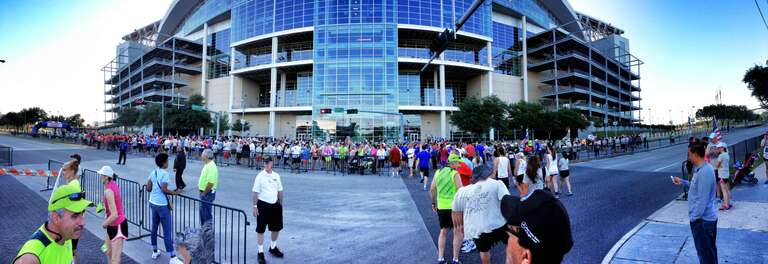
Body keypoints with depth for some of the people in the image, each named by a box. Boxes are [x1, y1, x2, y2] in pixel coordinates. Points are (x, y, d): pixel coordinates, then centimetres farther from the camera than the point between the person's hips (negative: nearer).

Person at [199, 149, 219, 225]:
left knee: (206, 212, -2)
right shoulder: (207, 165, 11)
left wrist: (204, 193, -20)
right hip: (204, 192, 10)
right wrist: (202, 192, 17)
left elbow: (210, 183, -28)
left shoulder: (211, 166, -23)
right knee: (203, 211, 19)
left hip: (208, 193, -10)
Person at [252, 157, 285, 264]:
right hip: (263, 205, -5)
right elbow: (255, 192, -9)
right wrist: (255, 206, -11)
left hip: (275, 205, 5)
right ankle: (260, 252, 16)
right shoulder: (260, 176, -10)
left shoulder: (276, 176, 4)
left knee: (276, 227, 16)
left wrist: (280, 204, 14)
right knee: (260, 229, 2)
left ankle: (273, 247, 38)